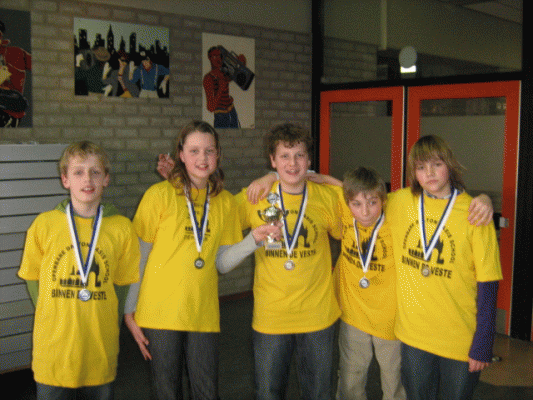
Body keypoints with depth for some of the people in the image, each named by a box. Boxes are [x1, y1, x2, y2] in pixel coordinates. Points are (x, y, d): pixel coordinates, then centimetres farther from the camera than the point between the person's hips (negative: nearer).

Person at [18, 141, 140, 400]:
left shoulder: (121, 228, -2)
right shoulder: (44, 224, -2)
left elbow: (125, 283, 6)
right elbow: (32, 278, 7)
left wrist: (108, 322, 0)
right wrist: (51, 318, 1)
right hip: (54, 348, 0)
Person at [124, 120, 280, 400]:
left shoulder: (225, 202, 6)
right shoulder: (160, 195, -5)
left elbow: (222, 263, 6)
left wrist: (253, 238, -8)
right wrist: (129, 312, -4)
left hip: (203, 314, 3)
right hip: (160, 312, -3)